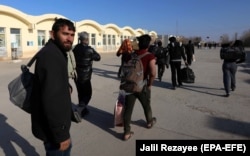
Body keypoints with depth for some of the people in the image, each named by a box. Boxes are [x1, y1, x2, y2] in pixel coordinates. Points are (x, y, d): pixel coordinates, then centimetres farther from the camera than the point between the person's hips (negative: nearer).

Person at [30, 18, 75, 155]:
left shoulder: (56, 53, 10)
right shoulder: (50, 55, -25)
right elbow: (51, 98, -32)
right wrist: (60, 134, -28)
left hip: (57, 121, 10)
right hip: (53, 126, -10)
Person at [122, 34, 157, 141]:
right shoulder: (150, 56, -11)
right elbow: (152, 73, -23)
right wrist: (149, 84, -7)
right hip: (142, 86, -3)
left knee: (128, 108, 5)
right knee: (146, 105, 22)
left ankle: (127, 133, 7)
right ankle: (149, 122, 46)